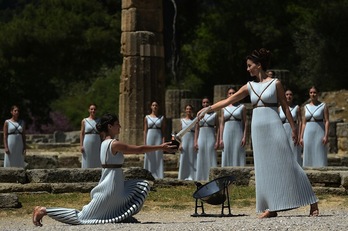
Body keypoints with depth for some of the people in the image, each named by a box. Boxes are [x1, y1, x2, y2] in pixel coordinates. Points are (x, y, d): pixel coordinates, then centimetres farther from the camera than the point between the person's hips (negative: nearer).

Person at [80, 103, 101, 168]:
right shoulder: (84, 121, 4)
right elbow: (82, 133, 3)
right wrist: (81, 145, -6)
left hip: (97, 145, 2)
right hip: (87, 144, -2)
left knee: (97, 162, 0)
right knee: (87, 163, -1)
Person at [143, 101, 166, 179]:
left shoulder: (162, 118, 6)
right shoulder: (147, 118, 8)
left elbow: (163, 131, 3)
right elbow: (145, 131, 6)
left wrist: (163, 142, -6)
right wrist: (144, 143, -1)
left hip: (158, 138, 0)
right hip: (149, 138, 1)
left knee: (158, 157, -2)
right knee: (149, 157, -1)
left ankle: (158, 176, 0)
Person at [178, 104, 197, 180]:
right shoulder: (182, 120, 9)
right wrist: (180, 144, 1)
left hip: (192, 140, -2)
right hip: (184, 141, 2)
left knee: (192, 159, -3)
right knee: (184, 159, 1)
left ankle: (192, 176, 0)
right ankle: (184, 176, 6)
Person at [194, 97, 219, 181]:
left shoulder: (214, 114, 4)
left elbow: (217, 129, 0)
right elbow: (196, 129, 10)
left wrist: (217, 141, -9)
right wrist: (195, 142, 1)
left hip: (211, 138, -3)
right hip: (201, 138, 3)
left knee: (211, 159, -5)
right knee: (201, 160, 1)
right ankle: (202, 179, 4)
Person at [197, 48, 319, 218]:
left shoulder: (275, 83, 0)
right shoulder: (250, 86, 12)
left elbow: (285, 107, 1)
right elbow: (228, 100, 11)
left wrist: (293, 128, -2)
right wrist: (208, 109, 6)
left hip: (274, 127, -5)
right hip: (258, 129, 5)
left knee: (285, 164, -7)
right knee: (264, 167, 2)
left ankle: (312, 204, -1)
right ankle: (272, 207, 4)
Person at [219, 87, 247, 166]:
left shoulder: (242, 107, 5)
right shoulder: (224, 108, 11)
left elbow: (245, 122, 0)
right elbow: (222, 124, 9)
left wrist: (244, 137, -10)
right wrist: (221, 139, 0)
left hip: (238, 134, -2)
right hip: (227, 134, 2)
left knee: (238, 156, -5)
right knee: (227, 157, -1)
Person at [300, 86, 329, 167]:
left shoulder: (323, 106, -1)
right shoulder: (306, 107, 11)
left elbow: (327, 121, -5)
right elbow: (304, 123, 12)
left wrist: (326, 136, -15)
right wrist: (301, 137, 6)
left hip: (319, 133, -4)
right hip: (308, 133, 4)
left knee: (320, 156, -5)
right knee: (309, 157, 3)